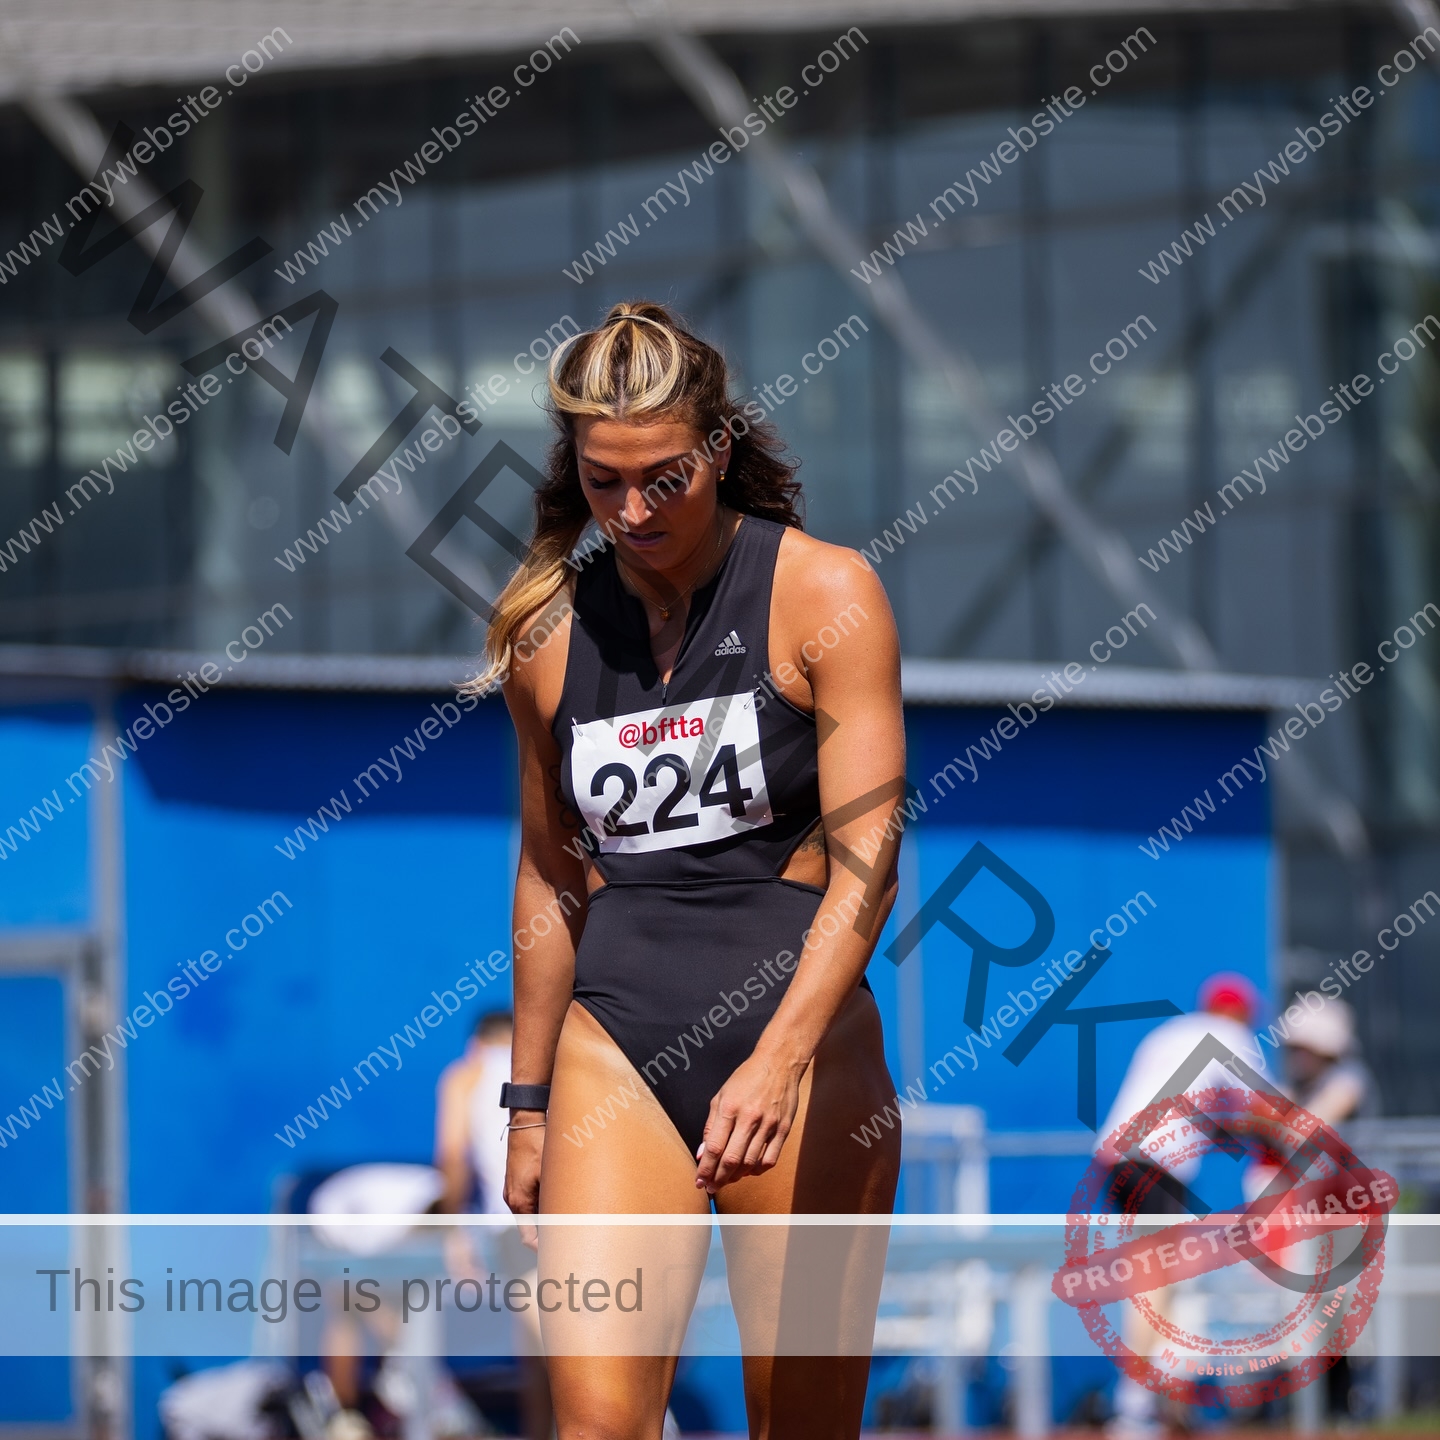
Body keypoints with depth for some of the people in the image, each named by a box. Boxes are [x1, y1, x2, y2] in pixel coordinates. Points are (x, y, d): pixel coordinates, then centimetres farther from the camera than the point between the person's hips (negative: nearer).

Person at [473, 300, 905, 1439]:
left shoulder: (823, 594, -3)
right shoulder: (548, 632, 8)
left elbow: (866, 856, -11)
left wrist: (780, 1059, -24)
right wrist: (529, 1108, 21)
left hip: (800, 1032, -3)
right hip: (616, 1042, 3)